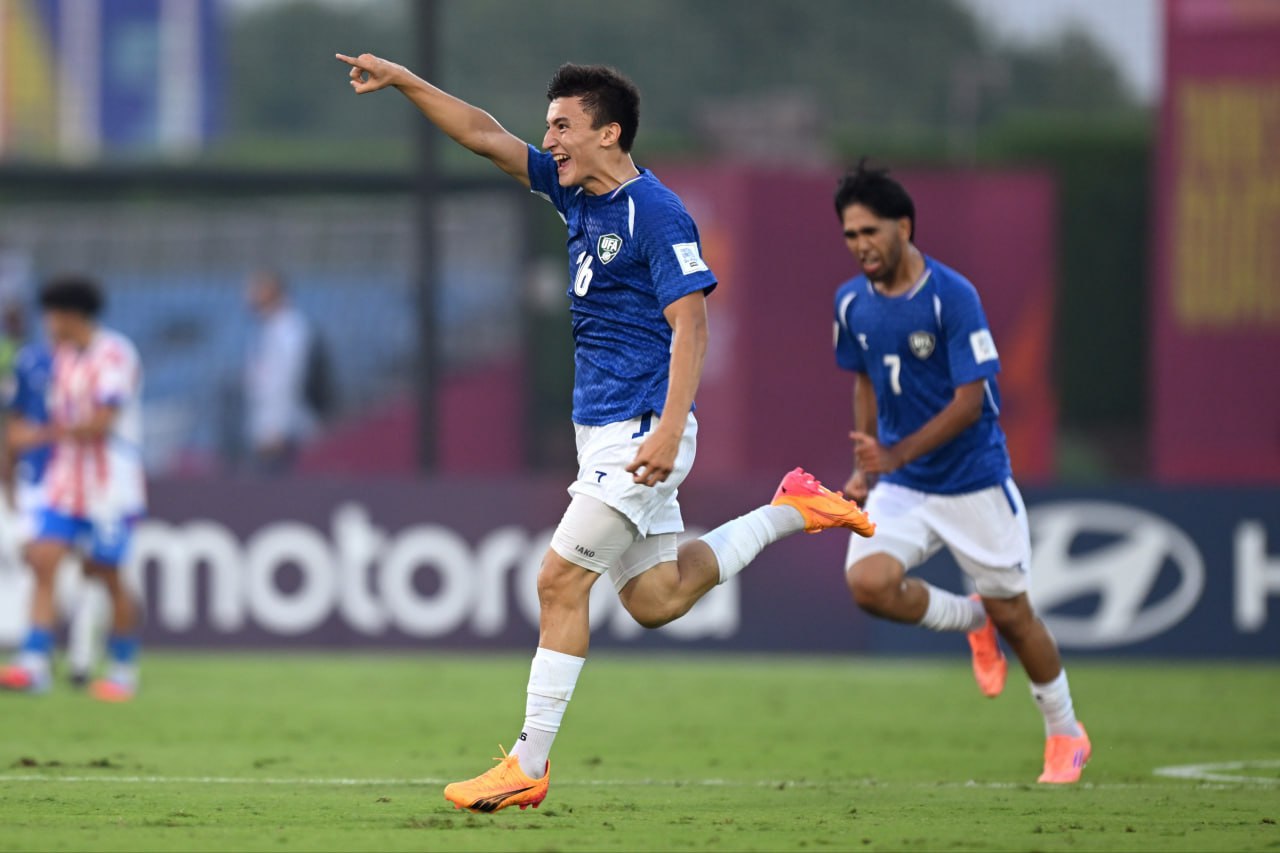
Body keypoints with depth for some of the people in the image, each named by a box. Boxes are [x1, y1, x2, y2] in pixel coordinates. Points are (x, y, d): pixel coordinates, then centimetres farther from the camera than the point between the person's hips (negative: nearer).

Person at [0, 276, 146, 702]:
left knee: (107, 575, 2)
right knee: (43, 561, -9)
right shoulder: (63, 356, 11)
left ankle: (124, 670, 17)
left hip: (109, 487, -7)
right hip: (64, 485, 7)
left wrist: (42, 435, -17)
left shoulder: (114, 355, -14)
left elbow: (100, 423, -20)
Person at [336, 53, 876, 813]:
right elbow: (487, 137, 16)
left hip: (640, 432, -9)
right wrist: (403, 81, 10)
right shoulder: (577, 193, 11)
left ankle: (530, 765, -7)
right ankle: (790, 511, 24)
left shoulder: (657, 215, -14)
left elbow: (690, 327, -19)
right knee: (655, 601, 12)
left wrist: (668, 432, -27)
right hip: (602, 428, 9)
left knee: (561, 580, -11)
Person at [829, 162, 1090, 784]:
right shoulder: (852, 303, 0)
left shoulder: (953, 296, -18)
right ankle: (971, 621, 10)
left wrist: (895, 455, -29)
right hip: (901, 489, 4)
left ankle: (1065, 735, 28)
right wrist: (865, 468, 8)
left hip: (974, 481, -4)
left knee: (1011, 613, 4)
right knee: (868, 582, -21)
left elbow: (969, 401, -21)